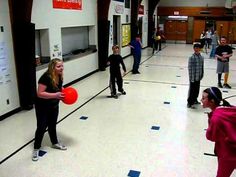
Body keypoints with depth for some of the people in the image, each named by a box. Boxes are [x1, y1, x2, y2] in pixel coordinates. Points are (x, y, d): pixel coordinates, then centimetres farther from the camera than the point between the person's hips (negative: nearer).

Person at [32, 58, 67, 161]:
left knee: (52, 125, 20)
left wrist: (63, 95, -8)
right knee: (41, 128, 0)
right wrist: (55, 95, -35)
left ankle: (55, 143, 39)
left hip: (54, 106, 7)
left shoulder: (60, 77, -5)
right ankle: (36, 149, 18)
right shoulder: (46, 77, -28)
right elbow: (40, 93, -29)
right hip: (42, 107, -6)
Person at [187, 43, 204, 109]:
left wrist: (201, 75, 9)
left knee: (197, 89, 17)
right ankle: (189, 103, 9)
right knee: (192, 90, 0)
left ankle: (194, 100, 35)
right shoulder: (191, 58, -13)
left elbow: (202, 67, 11)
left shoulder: (201, 57, 4)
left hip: (198, 77, 6)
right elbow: (190, 68, -13)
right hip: (193, 77, -6)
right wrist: (191, 78, -15)